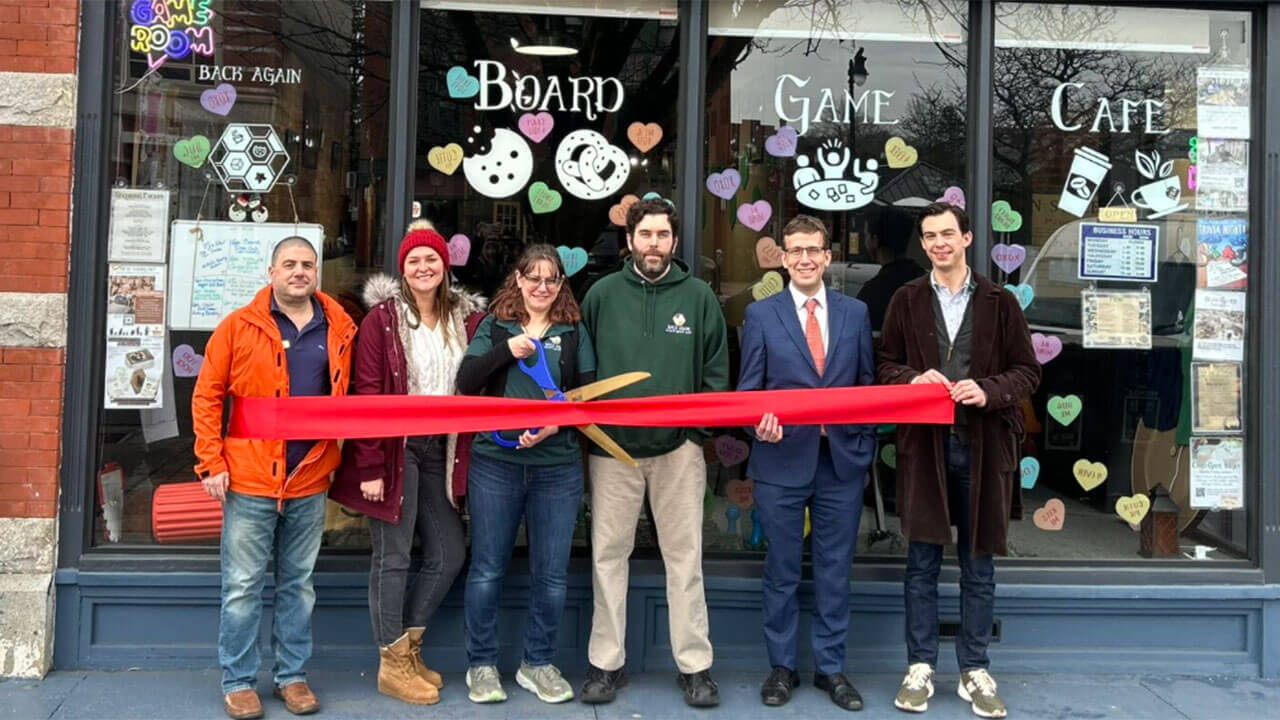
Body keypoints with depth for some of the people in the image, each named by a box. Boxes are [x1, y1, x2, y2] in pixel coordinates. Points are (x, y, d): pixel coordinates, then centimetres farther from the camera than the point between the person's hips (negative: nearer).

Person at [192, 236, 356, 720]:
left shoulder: (339, 330, 5)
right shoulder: (239, 326, -2)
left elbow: (345, 400, 12)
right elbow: (207, 397, -1)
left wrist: (339, 457, 4)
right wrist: (212, 462, -7)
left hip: (310, 483, 3)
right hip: (249, 480, -2)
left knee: (298, 585, 13)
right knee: (243, 586, 5)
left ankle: (292, 675, 25)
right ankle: (238, 681, 19)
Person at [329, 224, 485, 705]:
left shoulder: (467, 318, 7)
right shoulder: (382, 318, -6)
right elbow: (367, 394, -10)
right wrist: (370, 465, -14)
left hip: (440, 451, 5)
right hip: (395, 448, -5)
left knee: (449, 554, 9)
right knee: (392, 557, 3)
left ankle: (407, 644, 28)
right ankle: (392, 664, 17)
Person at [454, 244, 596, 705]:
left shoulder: (574, 331, 8)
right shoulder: (494, 325, 6)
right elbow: (466, 383, -3)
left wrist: (556, 425, -13)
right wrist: (506, 349, -15)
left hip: (558, 467, 1)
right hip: (496, 462, -1)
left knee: (552, 573, 7)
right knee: (487, 568, 6)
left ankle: (538, 664, 23)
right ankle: (481, 664, 21)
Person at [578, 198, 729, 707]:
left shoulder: (699, 296, 3)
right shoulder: (603, 294, 4)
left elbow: (716, 370, 5)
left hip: (679, 446, 0)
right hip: (612, 443, 1)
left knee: (684, 557, 5)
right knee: (608, 554, 7)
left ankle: (695, 665, 16)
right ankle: (606, 663, 19)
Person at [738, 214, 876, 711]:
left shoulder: (855, 313, 8)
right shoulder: (761, 314, 2)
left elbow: (868, 384, 11)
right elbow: (748, 390, 1)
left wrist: (865, 442, 2)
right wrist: (760, 423, -19)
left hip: (842, 461, 2)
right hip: (782, 461, -1)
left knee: (835, 571, 10)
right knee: (782, 572, 9)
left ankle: (831, 668, 23)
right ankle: (782, 666, 23)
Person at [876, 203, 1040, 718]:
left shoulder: (1000, 302, 4)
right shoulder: (907, 300, 6)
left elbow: (1028, 371, 5)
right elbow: (884, 364, 9)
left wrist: (989, 390, -14)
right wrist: (913, 378, -12)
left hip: (984, 446, 0)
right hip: (924, 443, 0)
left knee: (979, 567, 9)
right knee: (922, 563, 6)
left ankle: (975, 671, 21)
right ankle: (920, 667, 18)